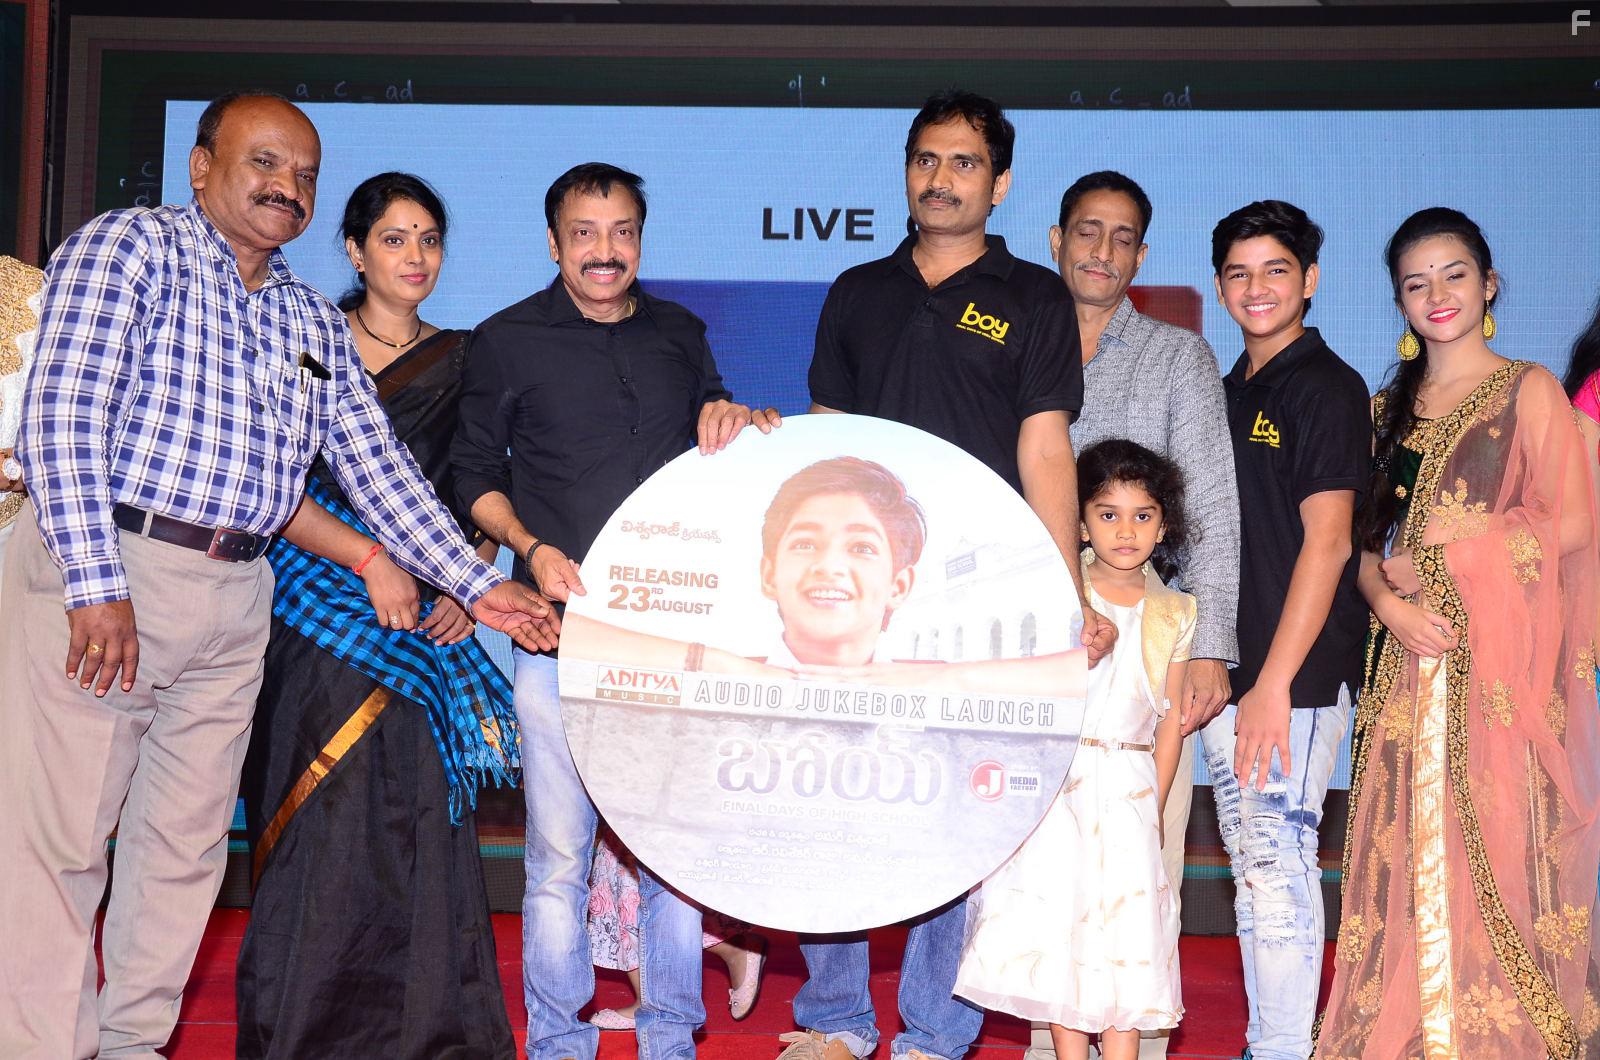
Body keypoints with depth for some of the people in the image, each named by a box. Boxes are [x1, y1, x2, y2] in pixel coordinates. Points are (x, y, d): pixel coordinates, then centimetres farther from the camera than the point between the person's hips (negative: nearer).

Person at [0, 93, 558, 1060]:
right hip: (102, 571, -6)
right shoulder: (130, 245, -2)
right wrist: (96, 584, -20)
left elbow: (376, 464, 15)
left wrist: (477, 584, 6)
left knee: (188, 841, 10)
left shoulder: (315, 322, 18)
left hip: (236, 595, 7)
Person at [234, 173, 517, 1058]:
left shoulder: (459, 362, 14)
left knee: (420, 815, -1)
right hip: (322, 612, -3)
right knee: (322, 817, -6)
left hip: (426, 620, 3)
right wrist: (367, 558, -13)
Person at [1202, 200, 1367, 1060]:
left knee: (1278, 863, -7)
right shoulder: (1230, 391, 16)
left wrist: (1275, 681, -20)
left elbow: (1327, 542, -15)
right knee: (1251, 867, 13)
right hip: (1225, 671, 8)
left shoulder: (1326, 386, -7)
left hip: (1292, 675, -8)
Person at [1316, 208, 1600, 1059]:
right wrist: (1388, 599, -8)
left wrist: (1444, 552, -7)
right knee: (1410, 859, 1)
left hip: (1503, 661, -4)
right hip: (1412, 657, 4)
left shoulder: (1529, 390, 3)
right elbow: (1367, 539, 12)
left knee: (1498, 850, -6)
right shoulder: (1390, 408, 16)